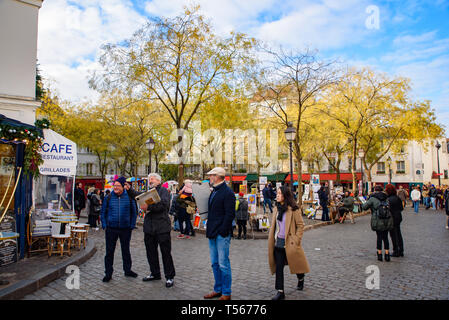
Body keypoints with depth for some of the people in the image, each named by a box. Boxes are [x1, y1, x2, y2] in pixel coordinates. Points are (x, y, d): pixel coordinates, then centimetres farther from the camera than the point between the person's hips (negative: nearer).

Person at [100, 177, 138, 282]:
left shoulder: (129, 197, 0)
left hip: (125, 229, 0)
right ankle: (108, 273, 17)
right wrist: (104, 226, -1)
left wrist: (132, 226, -1)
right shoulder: (108, 198, 2)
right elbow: (103, 212, 8)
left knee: (126, 250, 12)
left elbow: (133, 212, 7)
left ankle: (127, 270, 27)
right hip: (111, 229, 0)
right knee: (109, 251, 5)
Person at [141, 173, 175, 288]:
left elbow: (163, 204, -19)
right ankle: (155, 273, 31)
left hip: (162, 227, -7)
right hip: (149, 227, 7)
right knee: (151, 251, 15)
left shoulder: (163, 190, -4)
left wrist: (148, 207, -24)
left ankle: (169, 277, 11)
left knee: (166, 252, 0)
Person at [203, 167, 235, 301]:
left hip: (222, 234, -9)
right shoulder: (213, 191, 15)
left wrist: (222, 232, -19)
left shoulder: (228, 192, -13)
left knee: (223, 264, -1)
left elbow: (230, 214, -17)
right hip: (213, 234, 9)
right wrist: (209, 229, 12)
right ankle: (218, 289, 27)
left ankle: (226, 293, 11)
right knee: (215, 263, 15)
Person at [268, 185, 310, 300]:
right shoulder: (277, 208, 7)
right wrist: (273, 239, 12)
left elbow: (300, 225, -10)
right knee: (278, 267, 2)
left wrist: (296, 240, -13)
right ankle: (280, 292, 9)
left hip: (289, 243, -5)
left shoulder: (293, 209, -13)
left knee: (295, 264, 14)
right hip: (278, 242, 5)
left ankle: (301, 279, 44)